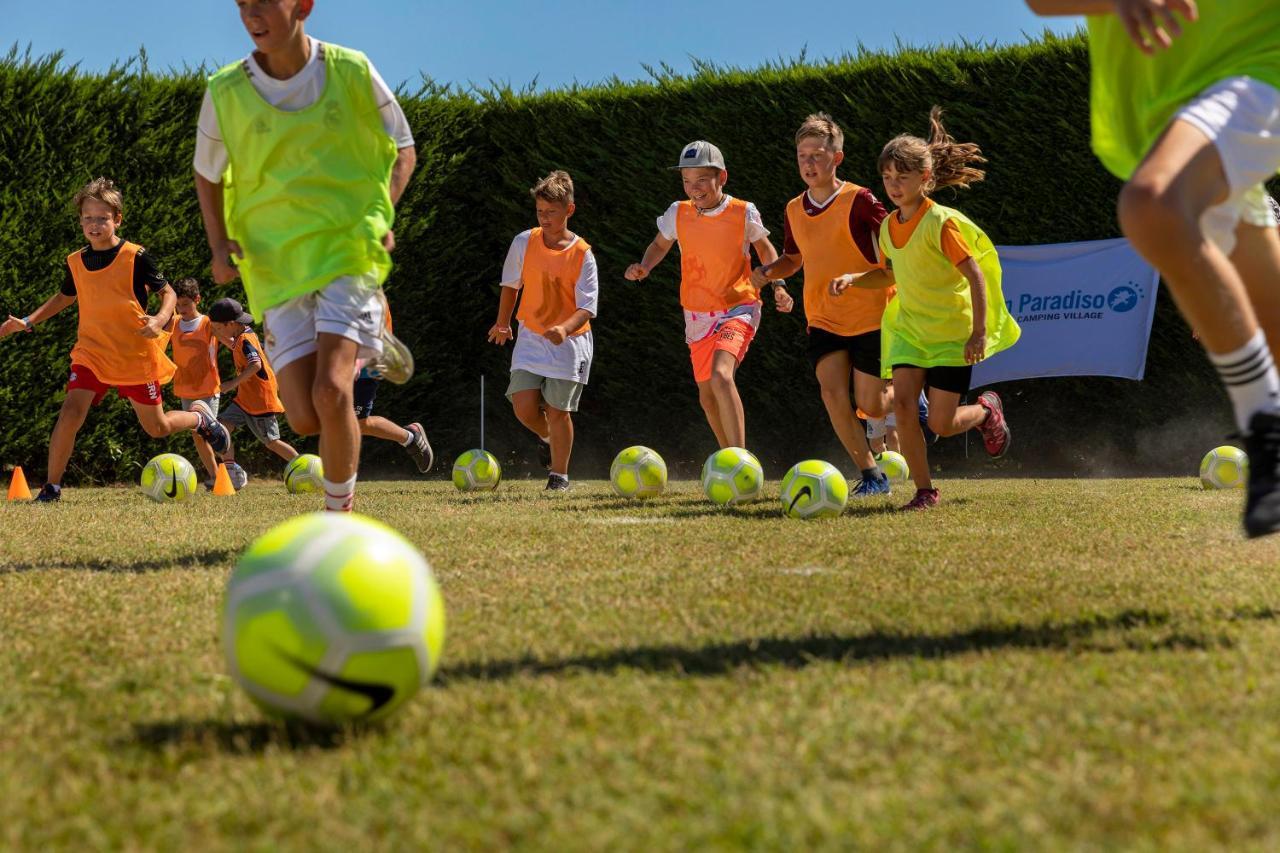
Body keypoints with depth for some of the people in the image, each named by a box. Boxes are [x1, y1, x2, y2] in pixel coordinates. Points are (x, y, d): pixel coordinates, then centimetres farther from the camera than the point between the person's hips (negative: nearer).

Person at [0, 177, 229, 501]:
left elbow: (168, 293, -4)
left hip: (137, 356, -3)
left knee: (158, 429, 8)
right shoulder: (76, 262, 3)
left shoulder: (136, 257, -11)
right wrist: (27, 322, 14)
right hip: (91, 353, 3)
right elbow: (64, 297, 22)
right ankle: (51, 487, -11)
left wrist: (159, 320, -25)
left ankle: (199, 417, 41)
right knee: (71, 411, -20)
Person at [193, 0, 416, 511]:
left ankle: (340, 517, 3)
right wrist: (220, 245, -1)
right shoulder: (226, 93, -2)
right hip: (275, 267, 3)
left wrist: (381, 215, -6)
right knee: (305, 418, -4)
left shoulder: (351, 72, -5)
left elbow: (403, 149, 11)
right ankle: (366, 350, 31)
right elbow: (208, 174, 15)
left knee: (330, 392, -21)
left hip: (349, 252, -2)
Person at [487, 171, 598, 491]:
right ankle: (548, 437, 25)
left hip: (569, 341, -3)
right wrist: (502, 324, 22)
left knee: (557, 410, -2)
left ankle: (559, 474, 15)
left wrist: (565, 328, -35)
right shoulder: (524, 242, -4)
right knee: (524, 406, -8)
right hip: (531, 336, 3)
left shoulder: (582, 254, -13)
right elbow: (511, 284, 13)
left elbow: (587, 308, -16)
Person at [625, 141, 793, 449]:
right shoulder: (678, 214, -4)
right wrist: (644, 267, -4)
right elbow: (660, 245, 16)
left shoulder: (744, 213, -10)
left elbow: (765, 249, 8)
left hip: (738, 310, -5)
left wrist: (778, 286, -6)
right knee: (707, 395, 13)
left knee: (721, 377, -29)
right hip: (697, 316, 5)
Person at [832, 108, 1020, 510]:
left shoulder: (941, 222, -17)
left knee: (941, 424, -6)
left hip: (951, 333, -6)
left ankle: (986, 411, 29)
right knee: (902, 404, -14)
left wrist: (978, 333, -22)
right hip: (909, 328, 6)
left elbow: (975, 275, -17)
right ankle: (924, 491, -3)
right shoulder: (888, 226, 4)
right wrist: (853, 279, 3)